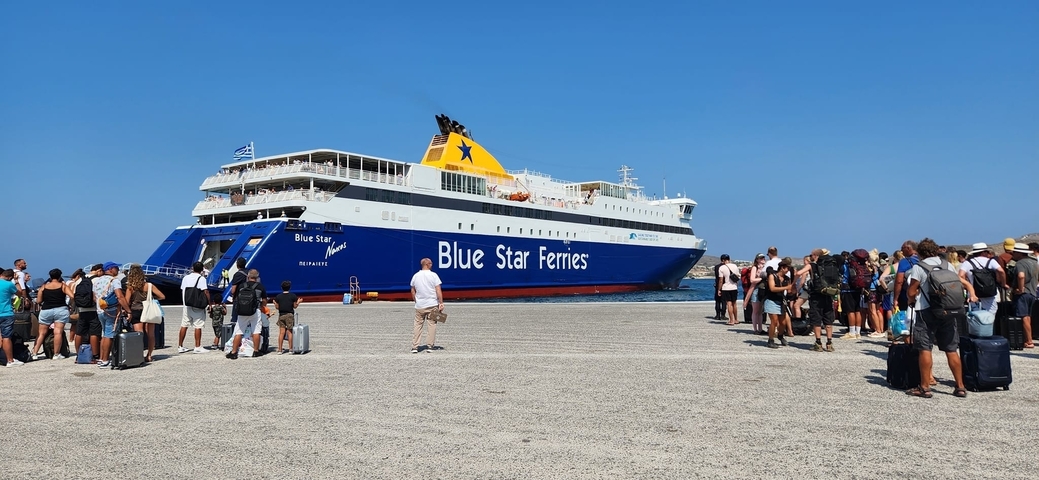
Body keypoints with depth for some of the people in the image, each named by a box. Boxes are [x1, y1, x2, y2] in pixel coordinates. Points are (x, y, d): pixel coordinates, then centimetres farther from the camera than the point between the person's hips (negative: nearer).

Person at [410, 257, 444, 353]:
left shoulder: (415, 276, 5)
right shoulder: (434, 275, -5)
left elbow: (413, 291, 11)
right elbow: (438, 291, -9)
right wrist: (441, 303, -5)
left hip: (419, 306, 3)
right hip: (432, 305, -3)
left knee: (418, 325, 6)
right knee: (432, 325, 5)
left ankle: (414, 346, 4)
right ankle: (429, 346, 3)